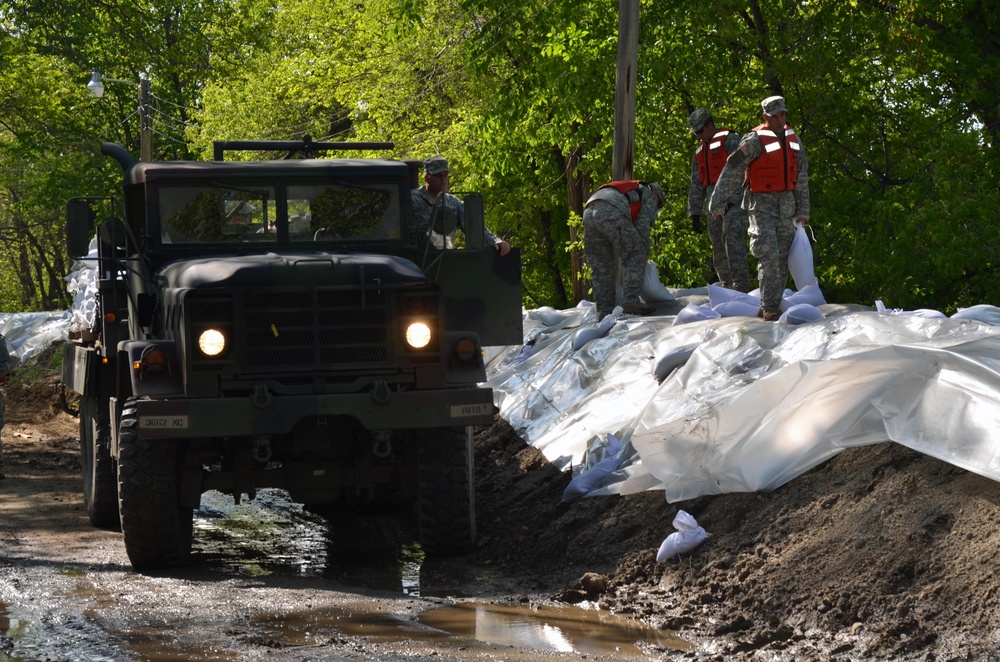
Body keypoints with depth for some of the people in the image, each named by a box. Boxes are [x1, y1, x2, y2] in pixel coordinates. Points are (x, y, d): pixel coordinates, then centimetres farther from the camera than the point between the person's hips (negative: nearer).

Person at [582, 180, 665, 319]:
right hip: (612, 213, -7)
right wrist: (645, 253, 22)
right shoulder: (650, 194, 26)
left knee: (600, 267, 12)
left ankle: (604, 310, 6)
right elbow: (642, 226, 13)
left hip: (589, 212, 7)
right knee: (636, 256, 3)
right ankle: (631, 300, -11)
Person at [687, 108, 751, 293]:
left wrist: (733, 200, -20)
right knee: (719, 247, 4)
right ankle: (727, 288, 7)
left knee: (732, 235, -24)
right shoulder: (700, 152, 23)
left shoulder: (730, 140, -1)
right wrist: (694, 213, 17)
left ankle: (741, 286, -30)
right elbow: (696, 185, 25)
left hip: (734, 199, -8)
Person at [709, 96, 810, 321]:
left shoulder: (793, 140, 10)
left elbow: (802, 178, 17)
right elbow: (731, 172, -11)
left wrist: (803, 210, 18)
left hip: (786, 206, 6)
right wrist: (717, 203, -13)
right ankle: (771, 308, -14)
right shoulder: (754, 141, -10)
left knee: (783, 259, 7)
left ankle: (769, 307, 15)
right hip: (762, 205, -6)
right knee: (769, 255, -16)